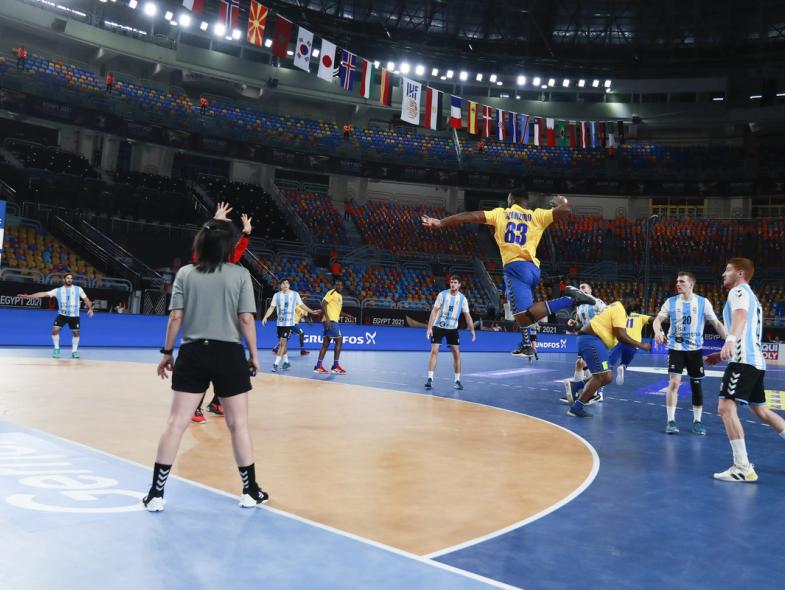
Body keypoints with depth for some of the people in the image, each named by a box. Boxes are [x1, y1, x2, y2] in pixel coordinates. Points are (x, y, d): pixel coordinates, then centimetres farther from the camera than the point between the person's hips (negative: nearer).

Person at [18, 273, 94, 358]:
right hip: (62, 314, 0)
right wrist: (28, 296, -10)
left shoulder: (78, 289, 0)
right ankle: (56, 348, 8)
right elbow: (44, 293, -4)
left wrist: (90, 308, -5)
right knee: (55, 329, -12)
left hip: (74, 315, 0)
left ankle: (74, 351, 18)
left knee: (76, 332, 1)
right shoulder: (58, 290, 0)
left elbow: (85, 298, 7)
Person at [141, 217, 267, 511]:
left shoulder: (185, 273, 2)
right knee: (238, 425, 7)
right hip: (229, 355, -2)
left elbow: (176, 317, 0)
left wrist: (167, 352, 10)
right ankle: (250, 491, 18)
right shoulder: (240, 274, -2)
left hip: (192, 355, 2)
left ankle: (156, 493, 12)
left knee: (176, 423, 6)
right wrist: (254, 354, 4)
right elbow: (246, 319, -5)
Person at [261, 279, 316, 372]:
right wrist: (265, 317, -10)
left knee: (282, 342, -12)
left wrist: (312, 312, 6)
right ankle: (286, 361, 28)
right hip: (280, 323, 3)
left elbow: (301, 305, 9)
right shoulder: (277, 295, 2)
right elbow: (272, 307, 2)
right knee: (282, 343, 12)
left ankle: (276, 364, -10)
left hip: (289, 323, -3)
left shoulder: (295, 294, -1)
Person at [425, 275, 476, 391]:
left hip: (452, 328, 2)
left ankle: (457, 380, 8)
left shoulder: (462, 298, -3)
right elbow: (434, 311, -9)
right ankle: (430, 379, -6)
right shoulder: (442, 294, -9)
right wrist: (429, 327, -16)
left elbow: (467, 315, 1)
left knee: (456, 353, -1)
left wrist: (472, 330, -7)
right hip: (438, 327, -2)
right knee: (434, 351, -9)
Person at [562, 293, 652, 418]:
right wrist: (640, 345, -9)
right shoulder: (620, 310, -9)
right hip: (591, 339, -10)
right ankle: (576, 408, -8)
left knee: (606, 377, 11)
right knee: (601, 377, -10)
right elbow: (621, 336, -17)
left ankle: (574, 385, 9)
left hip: (589, 339, 10)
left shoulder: (615, 307, 23)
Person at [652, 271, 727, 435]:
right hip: (676, 348, -1)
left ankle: (697, 421, 20)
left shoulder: (703, 302, -3)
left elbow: (716, 323, 0)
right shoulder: (671, 302, -1)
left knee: (696, 385, 7)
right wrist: (658, 332, -25)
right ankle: (671, 420, -2)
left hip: (695, 349, 1)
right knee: (674, 382, -10)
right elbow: (658, 319, -4)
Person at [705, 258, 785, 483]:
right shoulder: (750, 296, 26)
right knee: (761, 411, 22)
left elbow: (741, 316, -27)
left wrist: (730, 339, -46)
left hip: (744, 361, -11)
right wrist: (722, 354, 37)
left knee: (726, 408, -17)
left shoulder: (738, 291, -4)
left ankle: (743, 469, -21)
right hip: (756, 361, 11)